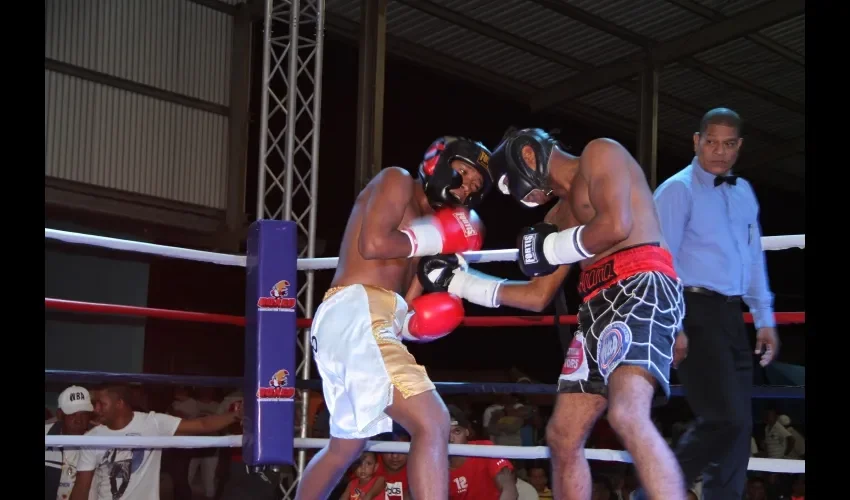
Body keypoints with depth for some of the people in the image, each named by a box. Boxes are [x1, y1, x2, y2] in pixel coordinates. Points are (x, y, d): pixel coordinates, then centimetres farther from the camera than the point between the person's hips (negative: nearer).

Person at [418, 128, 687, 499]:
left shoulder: (599, 154, 4)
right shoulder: (560, 214, 26)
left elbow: (616, 226, -14)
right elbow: (538, 296, 27)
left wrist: (551, 248, -1)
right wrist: (459, 280, 27)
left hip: (640, 287, -9)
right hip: (598, 304, 9)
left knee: (627, 416, -31)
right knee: (562, 436, 8)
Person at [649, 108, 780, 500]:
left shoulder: (744, 193, 17)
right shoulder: (678, 190, -6)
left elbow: (754, 260, 20)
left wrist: (764, 319, 16)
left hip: (730, 314, 8)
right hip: (695, 311, -8)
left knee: (739, 423, 8)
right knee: (726, 418, -14)